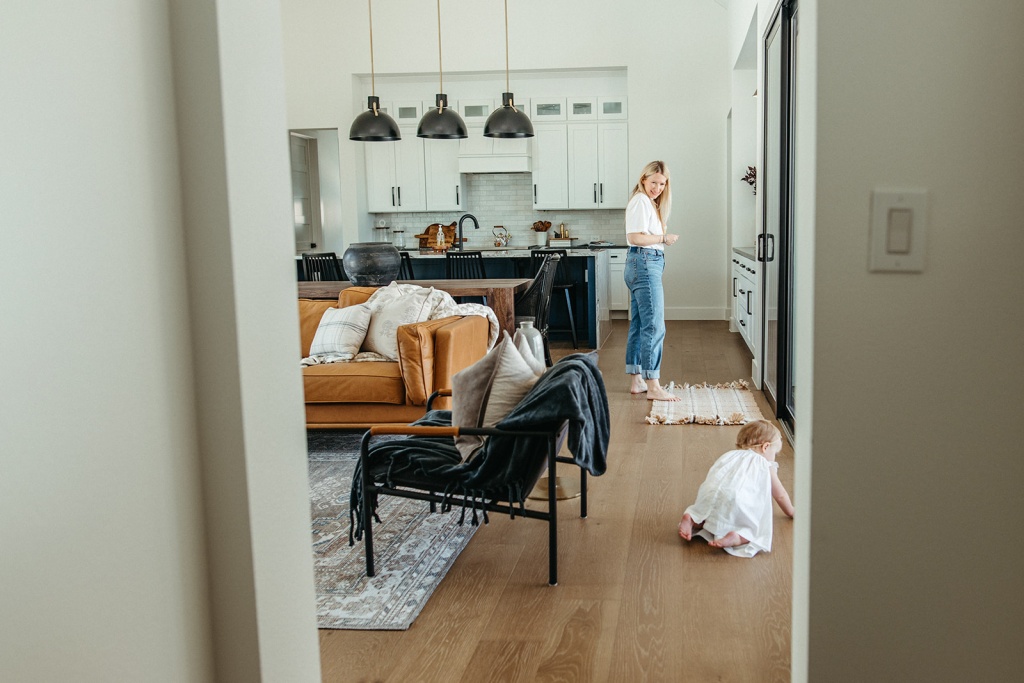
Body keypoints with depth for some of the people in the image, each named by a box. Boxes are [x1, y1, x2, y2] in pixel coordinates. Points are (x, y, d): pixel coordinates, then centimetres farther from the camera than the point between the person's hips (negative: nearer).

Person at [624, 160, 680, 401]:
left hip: (643, 265, 11)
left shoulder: (649, 202, 21)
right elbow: (635, 237, -19)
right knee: (654, 326, -11)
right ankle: (653, 387, -11)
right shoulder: (640, 201, -10)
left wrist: (662, 238, -2)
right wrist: (664, 238, -11)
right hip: (645, 263, -11)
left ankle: (637, 381, 17)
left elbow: (647, 235, 15)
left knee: (638, 325, 11)